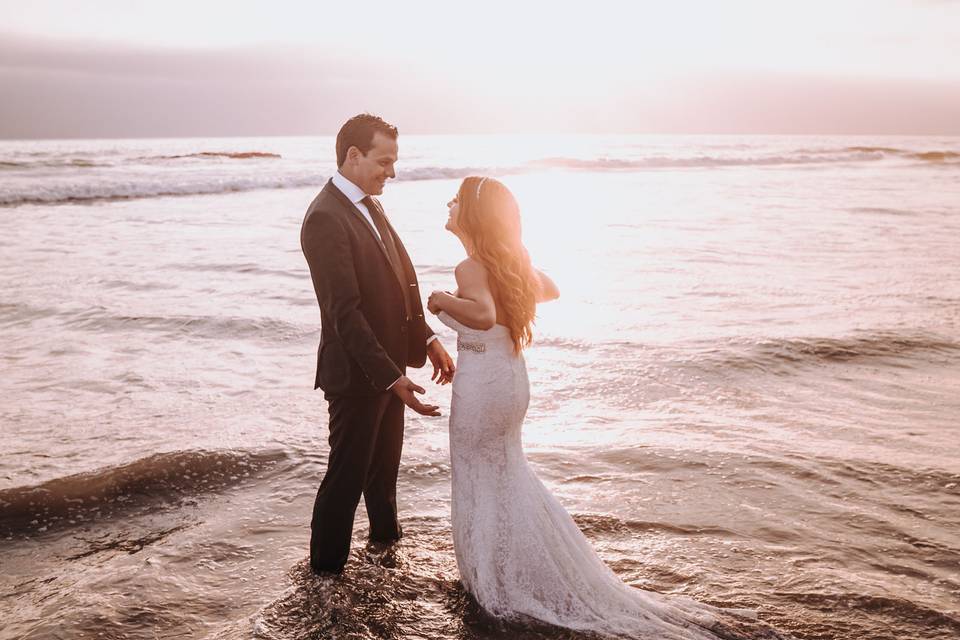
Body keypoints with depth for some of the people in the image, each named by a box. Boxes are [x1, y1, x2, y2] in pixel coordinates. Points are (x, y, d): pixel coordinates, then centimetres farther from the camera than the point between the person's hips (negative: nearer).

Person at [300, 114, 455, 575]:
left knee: (385, 459, 27)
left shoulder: (370, 207, 9)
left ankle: (385, 531, 48)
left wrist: (427, 338, 5)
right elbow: (346, 312, -27)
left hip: (388, 362, 9)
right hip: (356, 372, -9)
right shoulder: (326, 217, -22)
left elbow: (403, 278, 14)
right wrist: (391, 378, -29)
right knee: (347, 472, 5)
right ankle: (325, 563, 23)